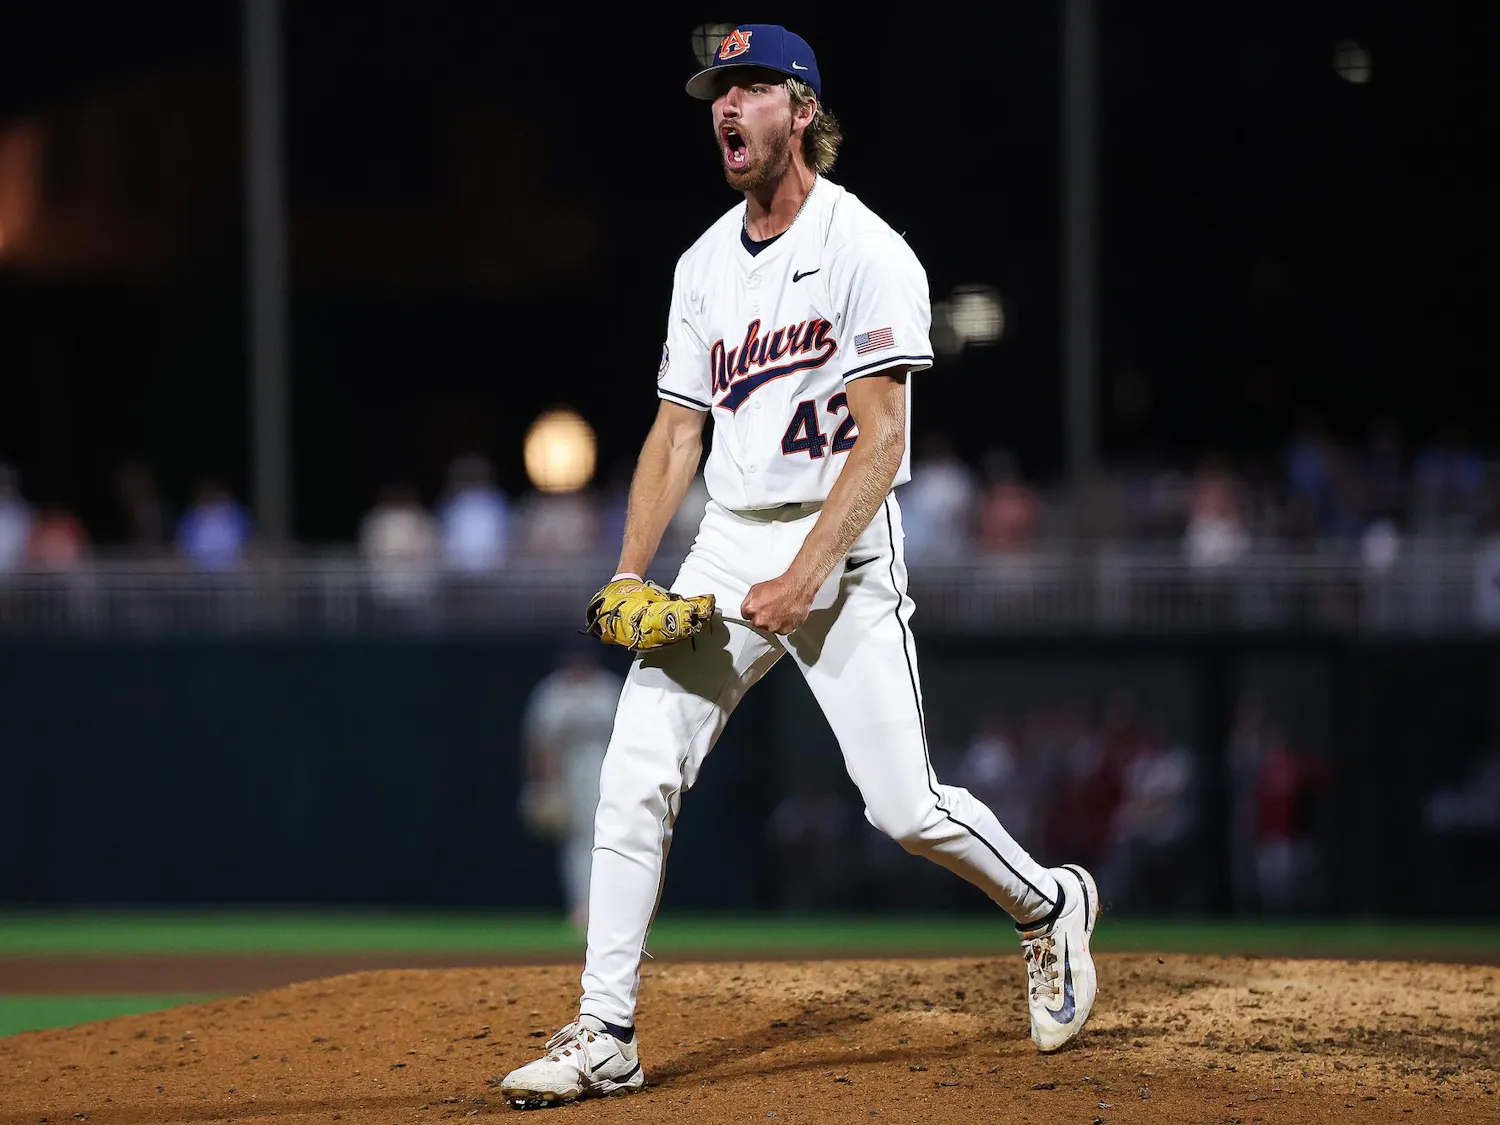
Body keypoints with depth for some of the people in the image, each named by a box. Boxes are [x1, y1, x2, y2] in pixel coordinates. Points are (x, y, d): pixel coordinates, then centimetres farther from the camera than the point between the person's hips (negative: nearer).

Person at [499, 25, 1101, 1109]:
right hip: (728, 547, 6)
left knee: (905, 805, -8)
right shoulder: (705, 265, 12)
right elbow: (677, 435, 14)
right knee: (634, 777, -7)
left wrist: (802, 579, -23)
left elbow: (880, 440, -16)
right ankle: (604, 1037, -5)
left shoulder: (866, 252, -10)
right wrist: (630, 575, 1)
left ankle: (1048, 905, 21)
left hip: (840, 542, -6)